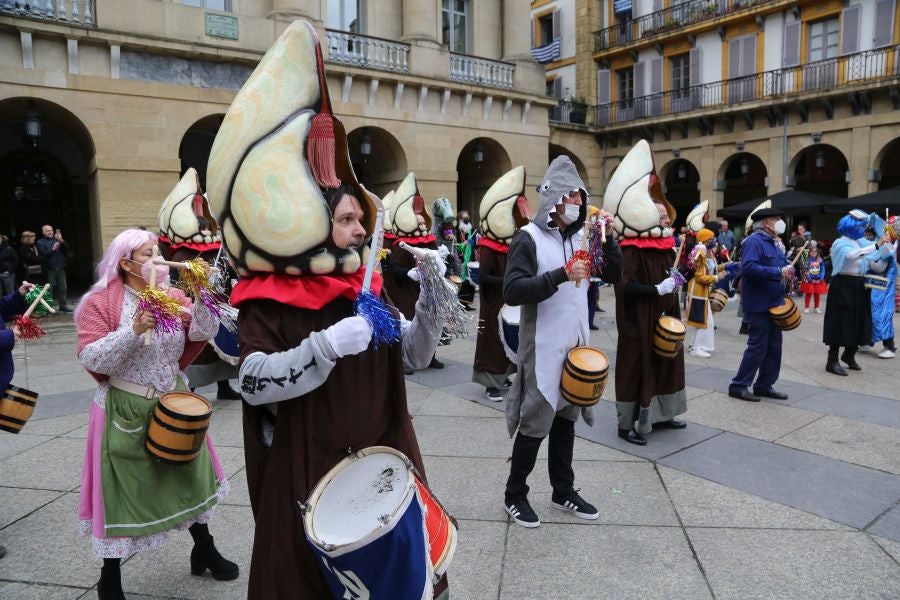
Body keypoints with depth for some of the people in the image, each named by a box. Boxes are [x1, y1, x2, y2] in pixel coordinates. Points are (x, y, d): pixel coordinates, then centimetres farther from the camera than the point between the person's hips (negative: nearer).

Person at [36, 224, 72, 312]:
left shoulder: (57, 239, 15)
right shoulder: (40, 242, 5)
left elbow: (67, 249, 3)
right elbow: (43, 254, -11)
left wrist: (62, 241, -11)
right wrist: (53, 249, -21)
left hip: (60, 268, 3)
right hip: (49, 269, -3)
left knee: (63, 288, 4)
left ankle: (63, 305, 11)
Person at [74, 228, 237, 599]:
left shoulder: (174, 297, 1)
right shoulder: (100, 303, -12)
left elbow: (202, 334, -12)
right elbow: (92, 359, -20)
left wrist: (200, 297, -26)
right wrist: (134, 331, -31)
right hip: (126, 411, -5)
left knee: (189, 475, 16)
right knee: (123, 489, 6)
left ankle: (204, 551, 37)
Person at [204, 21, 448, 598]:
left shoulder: (365, 288, 3)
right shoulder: (268, 303, -10)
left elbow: (414, 355, 3)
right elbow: (253, 383, -21)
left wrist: (432, 301, -13)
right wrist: (326, 346, -33)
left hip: (381, 460, 4)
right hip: (306, 470, -4)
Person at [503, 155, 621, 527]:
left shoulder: (581, 236, 6)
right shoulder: (529, 238, -13)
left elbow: (614, 275, 9)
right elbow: (512, 291, -22)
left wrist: (607, 237, -5)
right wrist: (561, 275, -29)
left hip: (576, 344, 7)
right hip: (543, 349, -6)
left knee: (566, 419, 17)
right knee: (535, 424, 3)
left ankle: (563, 492, 32)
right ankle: (514, 495, 21)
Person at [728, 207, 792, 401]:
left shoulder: (775, 243, 16)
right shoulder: (753, 241, -14)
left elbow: (783, 263, 24)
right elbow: (749, 267, -28)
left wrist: (788, 268, 2)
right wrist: (778, 272, -25)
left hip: (774, 303, 10)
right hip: (759, 304, -9)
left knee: (774, 346, 12)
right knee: (758, 347, -5)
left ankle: (764, 385, 22)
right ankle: (738, 386, 4)